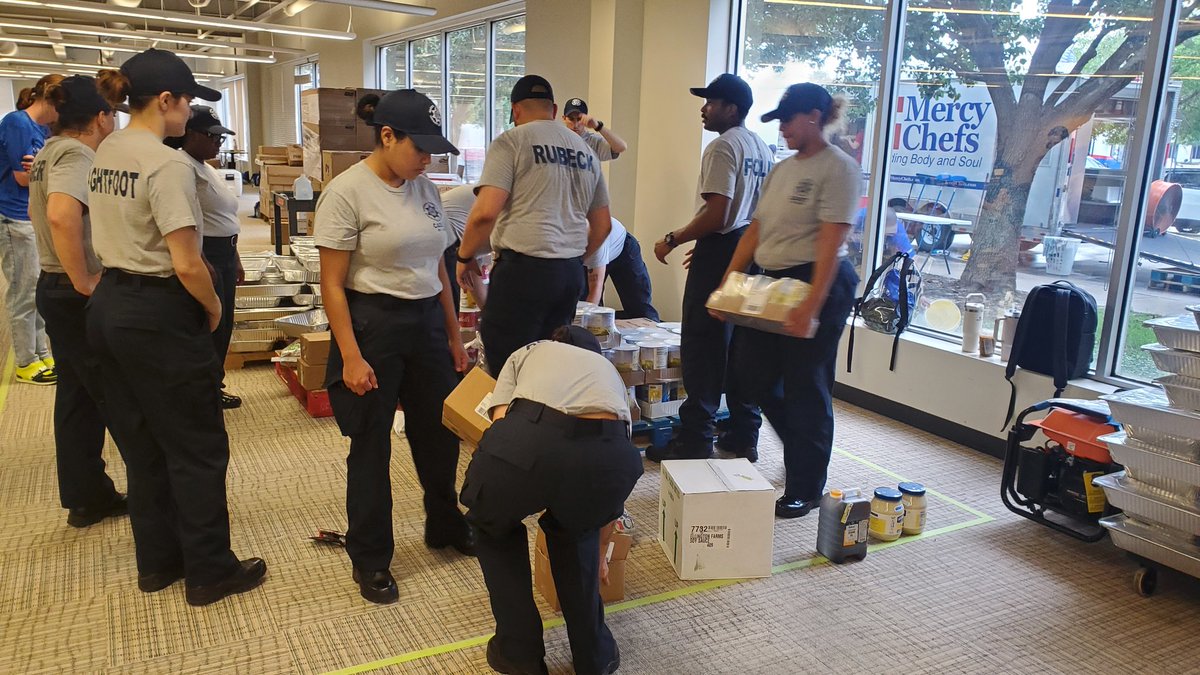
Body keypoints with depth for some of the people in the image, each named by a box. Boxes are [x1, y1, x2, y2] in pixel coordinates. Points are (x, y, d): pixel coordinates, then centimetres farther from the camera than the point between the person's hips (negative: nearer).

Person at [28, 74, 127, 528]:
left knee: (77, 397, 15)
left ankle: (87, 498, 25)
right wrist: (83, 282, -26)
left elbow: (41, 211, 27)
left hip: (55, 287, 10)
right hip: (81, 298, -10)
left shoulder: (49, 152, 13)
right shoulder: (76, 155, -18)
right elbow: (62, 216, -36)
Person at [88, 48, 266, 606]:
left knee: (142, 444, 18)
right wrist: (214, 307, -7)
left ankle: (157, 562, 31)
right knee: (197, 449, 4)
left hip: (109, 306, 9)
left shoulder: (105, 153, 9)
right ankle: (209, 572, 16)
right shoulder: (167, 165, -19)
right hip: (159, 315, -9)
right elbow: (186, 265, -23)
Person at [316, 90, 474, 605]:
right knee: (371, 446, 6)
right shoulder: (347, 192, -12)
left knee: (440, 432, 15)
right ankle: (369, 559, 23)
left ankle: (445, 527, 38)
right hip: (373, 325, -6)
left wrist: (454, 336, 13)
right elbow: (332, 284, -13)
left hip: (427, 323, 6)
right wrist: (350, 356, -16)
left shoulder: (423, 188, 7)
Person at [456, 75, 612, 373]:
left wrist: (464, 257, 2)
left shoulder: (511, 142, -2)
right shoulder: (585, 150, 18)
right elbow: (603, 225, 21)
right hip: (572, 274, 7)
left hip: (523, 269, -6)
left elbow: (486, 212, -13)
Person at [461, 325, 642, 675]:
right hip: (609, 453, 2)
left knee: (494, 526, 33)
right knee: (574, 528, 37)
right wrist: (602, 547, 61)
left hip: (527, 441, -2)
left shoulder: (527, 352, 36)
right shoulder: (609, 370, 42)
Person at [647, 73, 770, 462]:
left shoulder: (723, 147, -13)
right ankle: (744, 437, 21)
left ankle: (695, 439, 1)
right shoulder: (761, 149, 13)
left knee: (702, 348, -3)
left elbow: (717, 215, -22)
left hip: (721, 251, -9)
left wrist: (672, 241, -12)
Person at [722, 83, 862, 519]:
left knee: (805, 388, 0)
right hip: (770, 283, 8)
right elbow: (755, 231, 14)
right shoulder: (783, 169, 14)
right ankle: (805, 451, 33)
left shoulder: (838, 168, -10)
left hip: (819, 285, -8)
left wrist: (811, 306, -26)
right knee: (752, 379, 9)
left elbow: (831, 243, -19)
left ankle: (806, 490, 15)